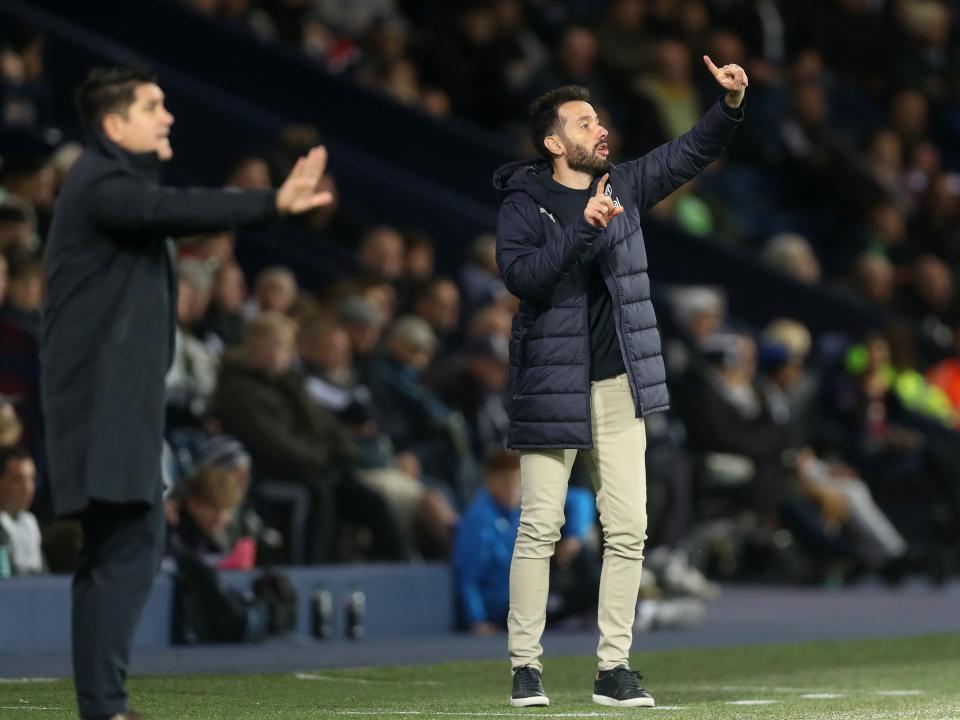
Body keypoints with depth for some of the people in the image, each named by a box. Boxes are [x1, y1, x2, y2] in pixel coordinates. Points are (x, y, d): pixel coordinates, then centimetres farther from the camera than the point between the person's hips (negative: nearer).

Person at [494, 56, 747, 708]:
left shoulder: (624, 186, 9)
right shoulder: (524, 205, -5)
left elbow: (691, 153, 11)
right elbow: (521, 274, -20)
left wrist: (731, 105, -6)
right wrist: (585, 226, -27)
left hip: (618, 385, 5)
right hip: (551, 386, -5)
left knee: (628, 528, 1)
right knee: (541, 525, -4)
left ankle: (615, 668, 6)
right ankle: (526, 664, 5)